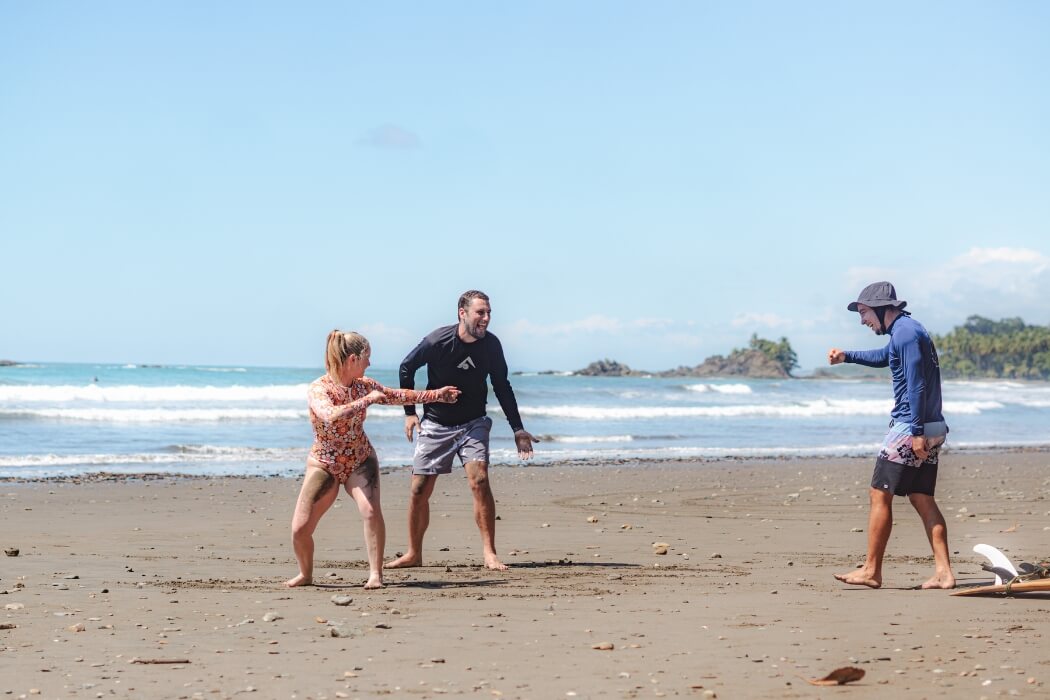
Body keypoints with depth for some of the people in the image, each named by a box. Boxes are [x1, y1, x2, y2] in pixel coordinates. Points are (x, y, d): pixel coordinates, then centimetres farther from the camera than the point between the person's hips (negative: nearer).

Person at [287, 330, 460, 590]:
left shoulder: (364, 385, -3)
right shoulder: (319, 388, -20)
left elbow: (398, 395, 13)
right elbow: (331, 416, -40)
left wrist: (436, 395, 16)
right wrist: (367, 400, -34)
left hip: (360, 461, 3)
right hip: (324, 464, -3)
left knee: (371, 511, -25)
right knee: (300, 528, -8)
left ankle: (375, 575, -15)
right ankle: (306, 574, 20)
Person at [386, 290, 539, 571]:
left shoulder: (491, 344, -11)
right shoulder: (438, 341, -18)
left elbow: (502, 387, 3)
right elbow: (406, 368, -1)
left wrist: (518, 429, 1)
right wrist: (410, 412, -1)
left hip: (473, 423, 1)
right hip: (435, 424, -1)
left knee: (479, 480, -19)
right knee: (419, 490, 0)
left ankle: (490, 553, -13)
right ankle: (413, 554, 17)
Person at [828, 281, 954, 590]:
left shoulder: (905, 332, -13)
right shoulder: (909, 329, 18)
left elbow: (916, 385, -20)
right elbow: (884, 356, 40)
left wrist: (917, 432, -23)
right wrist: (847, 356, 34)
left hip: (910, 428, -10)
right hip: (932, 428, 10)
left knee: (879, 495, -3)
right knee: (922, 499, 8)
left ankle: (871, 571, 1)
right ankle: (943, 572, 3)